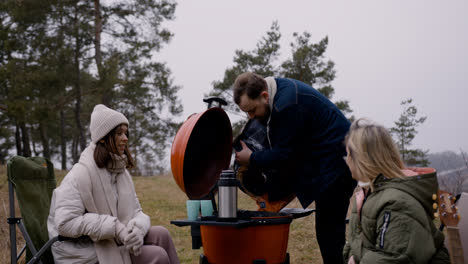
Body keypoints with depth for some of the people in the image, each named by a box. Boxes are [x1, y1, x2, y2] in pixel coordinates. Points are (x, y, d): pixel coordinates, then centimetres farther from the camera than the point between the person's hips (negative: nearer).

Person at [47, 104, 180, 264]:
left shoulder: (121, 172, 12)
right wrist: (114, 228, -24)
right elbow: (65, 223, -23)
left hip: (114, 243, 8)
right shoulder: (81, 173, -15)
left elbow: (136, 212, 11)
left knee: (161, 234, -13)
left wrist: (138, 227, -16)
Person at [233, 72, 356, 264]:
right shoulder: (277, 87, 8)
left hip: (336, 165, -11)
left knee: (328, 231, -8)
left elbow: (285, 155, -19)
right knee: (328, 229, 13)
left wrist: (251, 159, -7)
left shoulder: (289, 106, -25)